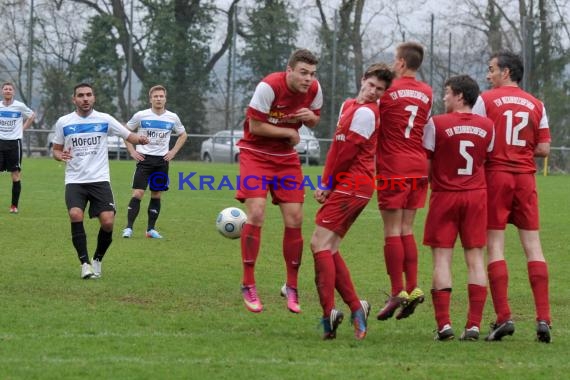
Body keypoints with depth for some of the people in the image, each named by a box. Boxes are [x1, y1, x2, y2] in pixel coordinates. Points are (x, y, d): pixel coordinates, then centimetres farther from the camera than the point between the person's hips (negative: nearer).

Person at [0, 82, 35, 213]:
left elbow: (32, 116, 14)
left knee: (16, 175, -1)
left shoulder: (20, 106, -2)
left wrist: (23, 128, 4)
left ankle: (14, 206, 5)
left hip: (14, 142, -2)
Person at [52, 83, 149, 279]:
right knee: (76, 215, -25)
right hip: (75, 181, 0)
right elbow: (56, 150, 13)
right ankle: (84, 262, -13)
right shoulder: (63, 122, 4)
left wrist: (139, 139, -18)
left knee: (108, 222, -13)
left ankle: (98, 260, 14)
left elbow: (129, 136, 5)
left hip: (100, 180, 0)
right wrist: (60, 155, -10)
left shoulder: (104, 120, 2)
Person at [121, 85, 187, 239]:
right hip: (144, 158, -3)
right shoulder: (141, 116, -4)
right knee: (138, 193, -11)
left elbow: (183, 135, 19)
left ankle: (151, 229, 14)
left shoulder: (172, 118, 3)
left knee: (156, 195, 6)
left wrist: (173, 151, 7)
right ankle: (128, 228, -9)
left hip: (162, 160, 3)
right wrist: (132, 151, -1)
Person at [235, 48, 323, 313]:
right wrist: (289, 132, -13)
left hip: (286, 157, 5)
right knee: (256, 214, -17)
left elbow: (315, 121, 10)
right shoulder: (269, 86, -23)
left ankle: (291, 287, 11)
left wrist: (309, 117, -14)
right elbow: (255, 125, -20)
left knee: (294, 219, -2)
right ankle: (248, 285, -6)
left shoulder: (314, 89, -7)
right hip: (256, 153, -5)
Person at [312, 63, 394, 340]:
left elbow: (347, 152, -13)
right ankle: (355, 307, 7)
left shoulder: (365, 112, -11)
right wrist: (326, 184, 10)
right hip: (348, 186, 10)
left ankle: (328, 314, -20)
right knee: (328, 248, 9)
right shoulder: (349, 106, 20)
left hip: (351, 185, -10)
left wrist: (328, 185, -4)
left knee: (320, 243, -14)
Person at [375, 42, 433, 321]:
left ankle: (397, 293, -7)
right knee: (406, 230, 11)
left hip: (393, 168, -6)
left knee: (393, 231, -3)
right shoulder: (426, 93, 9)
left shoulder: (388, 91, -8)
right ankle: (412, 288, 5)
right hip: (419, 167, 6)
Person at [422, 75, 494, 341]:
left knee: (442, 257, 0)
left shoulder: (436, 124, -8)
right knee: (475, 257, 4)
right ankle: (474, 324, -2)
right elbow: (487, 160, 13)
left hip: (445, 196, -3)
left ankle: (443, 323, -9)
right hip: (476, 195, 3)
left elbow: (425, 164, -3)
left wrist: (430, 181, 15)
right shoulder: (487, 126, 4)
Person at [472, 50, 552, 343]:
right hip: (525, 178, 3)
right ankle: (543, 318, -4)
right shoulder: (536, 105, 8)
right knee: (532, 245, 3)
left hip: (495, 175, -3)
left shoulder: (486, 101, -3)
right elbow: (544, 149, 5)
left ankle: (503, 317, -9)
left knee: (494, 245, -1)